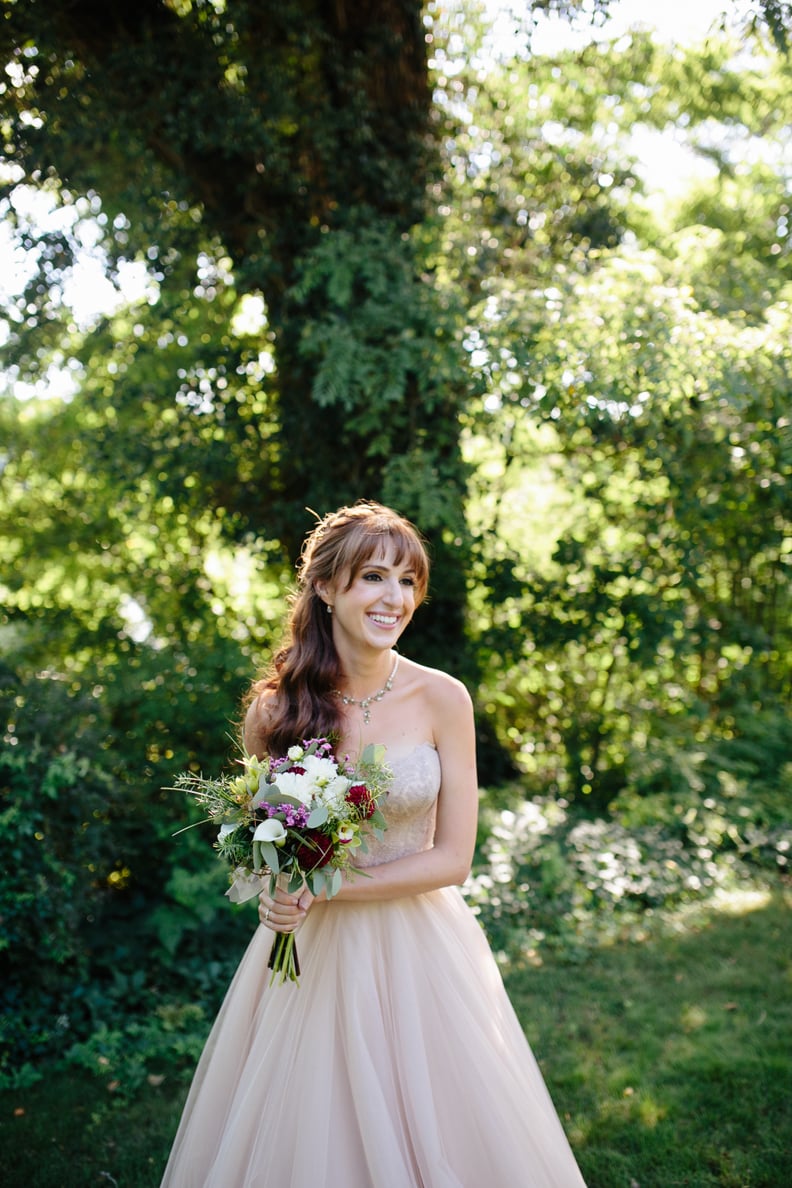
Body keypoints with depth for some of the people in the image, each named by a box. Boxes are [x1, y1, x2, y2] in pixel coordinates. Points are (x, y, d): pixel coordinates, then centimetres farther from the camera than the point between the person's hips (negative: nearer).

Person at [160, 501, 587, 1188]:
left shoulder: (442, 699, -9)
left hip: (418, 950, 0)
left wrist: (325, 889, -16)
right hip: (310, 954, 1)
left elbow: (453, 859, -9)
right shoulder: (276, 706, -6)